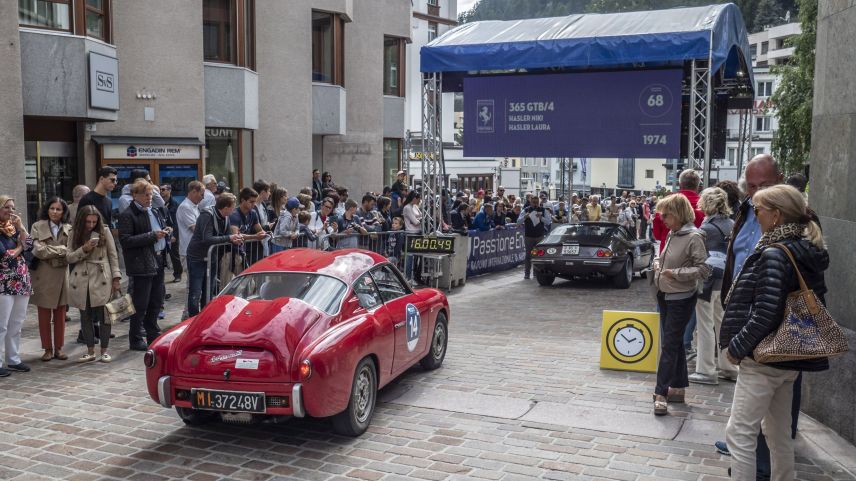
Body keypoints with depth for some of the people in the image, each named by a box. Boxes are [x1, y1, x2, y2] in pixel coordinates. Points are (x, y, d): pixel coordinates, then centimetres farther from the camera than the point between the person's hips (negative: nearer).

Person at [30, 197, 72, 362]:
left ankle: (58, 348, 16)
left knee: (60, 314, 7)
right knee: (44, 315, 5)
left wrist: (50, 251, -14)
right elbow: (39, 250, -11)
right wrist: (61, 249, -10)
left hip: (62, 275, 2)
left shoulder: (68, 229, 4)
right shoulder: (38, 227, -1)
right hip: (43, 275, -2)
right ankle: (47, 349, 15)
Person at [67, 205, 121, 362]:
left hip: (101, 280, -2)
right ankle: (90, 351, 17)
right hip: (81, 281, 2)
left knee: (103, 315, -1)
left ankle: (104, 351, 8)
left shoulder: (104, 231, 1)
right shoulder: (74, 234, 6)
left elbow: (113, 255, 3)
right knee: (85, 316, 7)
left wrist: (116, 277, -2)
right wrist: (84, 249, -15)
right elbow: (69, 258, 2)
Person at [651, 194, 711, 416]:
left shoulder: (694, 237, -16)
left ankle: (661, 393, -2)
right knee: (674, 343, 16)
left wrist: (675, 273, -23)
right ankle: (678, 388, 26)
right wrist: (657, 262, 3)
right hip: (664, 295, 8)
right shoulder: (672, 234, 7)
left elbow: (704, 269, -19)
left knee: (669, 346, -6)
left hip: (681, 299, -8)